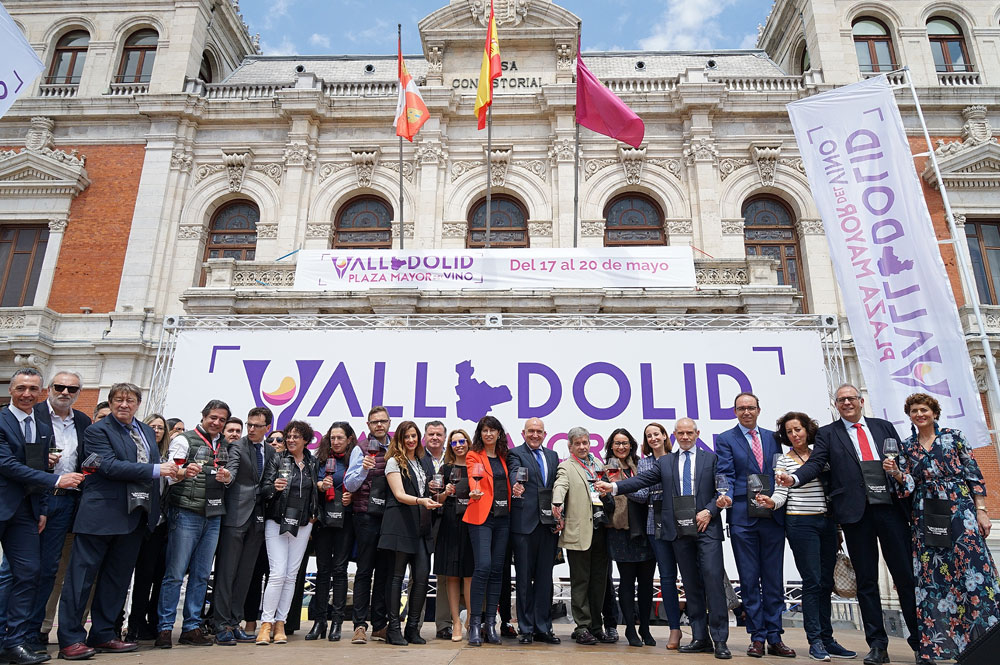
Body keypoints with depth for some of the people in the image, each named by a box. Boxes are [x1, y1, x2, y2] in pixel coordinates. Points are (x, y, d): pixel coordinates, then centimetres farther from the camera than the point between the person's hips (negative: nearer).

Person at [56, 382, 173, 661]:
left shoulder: (146, 431, 15)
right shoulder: (97, 431, -6)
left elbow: (155, 462, 18)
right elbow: (110, 466, -19)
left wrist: (171, 470, -3)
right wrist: (155, 470, -22)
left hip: (135, 515, 7)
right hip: (101, 514, -7)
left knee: (118, 578, 13)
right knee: (82, 575, 0)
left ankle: (103, 635, 23)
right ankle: (70, 639, 8)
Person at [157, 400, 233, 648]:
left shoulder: (225, 446, 15)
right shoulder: (184, 440, -1)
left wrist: (227, 477, -5)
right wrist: (184, 472, -30)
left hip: (213, 516, 5)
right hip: (186, 513, -5)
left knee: (201, 575, 8)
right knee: (175, 573, -3)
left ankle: (191, 627, 16)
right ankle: (164, 628, 7)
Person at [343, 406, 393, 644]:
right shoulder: (361, 450, 0)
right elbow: (349, 484, -7)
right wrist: (363, 469, -22)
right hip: (367, 515, -4)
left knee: (385, 570, 7)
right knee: (365, 570, -1)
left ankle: (379, 625, 16)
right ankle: (360, 625, 4)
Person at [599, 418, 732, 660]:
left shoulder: (711, 458, 8)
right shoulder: (664, 462, 12)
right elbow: (642, 479, 1)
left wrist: (709, 511, -10)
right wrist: (613, 487, -13)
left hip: (707, 527, -2)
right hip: (679, 531, 3)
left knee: (713, 580, -9)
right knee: (691, 585, 7)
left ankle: (720, 640, -1)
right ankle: (700, 638, 14)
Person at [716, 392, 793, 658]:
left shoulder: (772, 437, 14)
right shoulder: (725, 439, 4)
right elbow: (726, 475, -4)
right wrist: (726, 496, -22)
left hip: (773, 515, 3)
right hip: (743, 516, -3)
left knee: (774, 579, 7)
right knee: (749, 579, 3)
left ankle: (774, 638, 15)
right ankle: (757, 638, 11)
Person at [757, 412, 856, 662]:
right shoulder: (784, 461, -1)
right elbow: (781, 494, -6)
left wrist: (836, 528, 14)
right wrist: (771, 502, -28)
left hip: (827, 523, 5)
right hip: (801, 524, -5)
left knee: (826, 583, 8)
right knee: (812, 582, -5)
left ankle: (827, 639, 17)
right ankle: (815, 641, 4)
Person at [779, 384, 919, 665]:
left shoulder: (884, 427, 15)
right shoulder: (827, 433, 7)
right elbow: (816, 463, -5)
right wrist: (794, 478, -23)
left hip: (891, 507, 2)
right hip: (856, 512, -1)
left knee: (906, 575, 4)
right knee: (866, 580, 4)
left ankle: (920, 641, 19)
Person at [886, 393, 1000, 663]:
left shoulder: (953, 436, 5)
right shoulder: (906, 448, 11)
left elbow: (974, 474, 2)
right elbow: (909, 486, 6)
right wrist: (896, 472, -14)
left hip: (960, 510, -2)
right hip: (926, 517, 2)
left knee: (972, 571, -7)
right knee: (932, 577, 1)